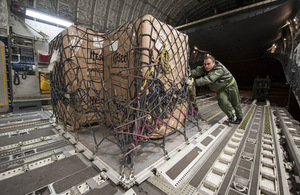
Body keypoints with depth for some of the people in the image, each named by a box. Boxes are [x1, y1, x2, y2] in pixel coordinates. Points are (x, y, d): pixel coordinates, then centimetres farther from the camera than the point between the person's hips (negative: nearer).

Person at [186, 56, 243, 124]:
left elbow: (209, 78, -51)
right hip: (220, 89, 5)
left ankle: (240, 118, 35)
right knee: (223, 102, -13)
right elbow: (198, 70, -31)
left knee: (235, 103, 9)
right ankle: (230, 116, 15)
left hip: (230, 85, -5)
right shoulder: (205, 68, -13)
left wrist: (193, 83, -60)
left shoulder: (219, 69, -36)